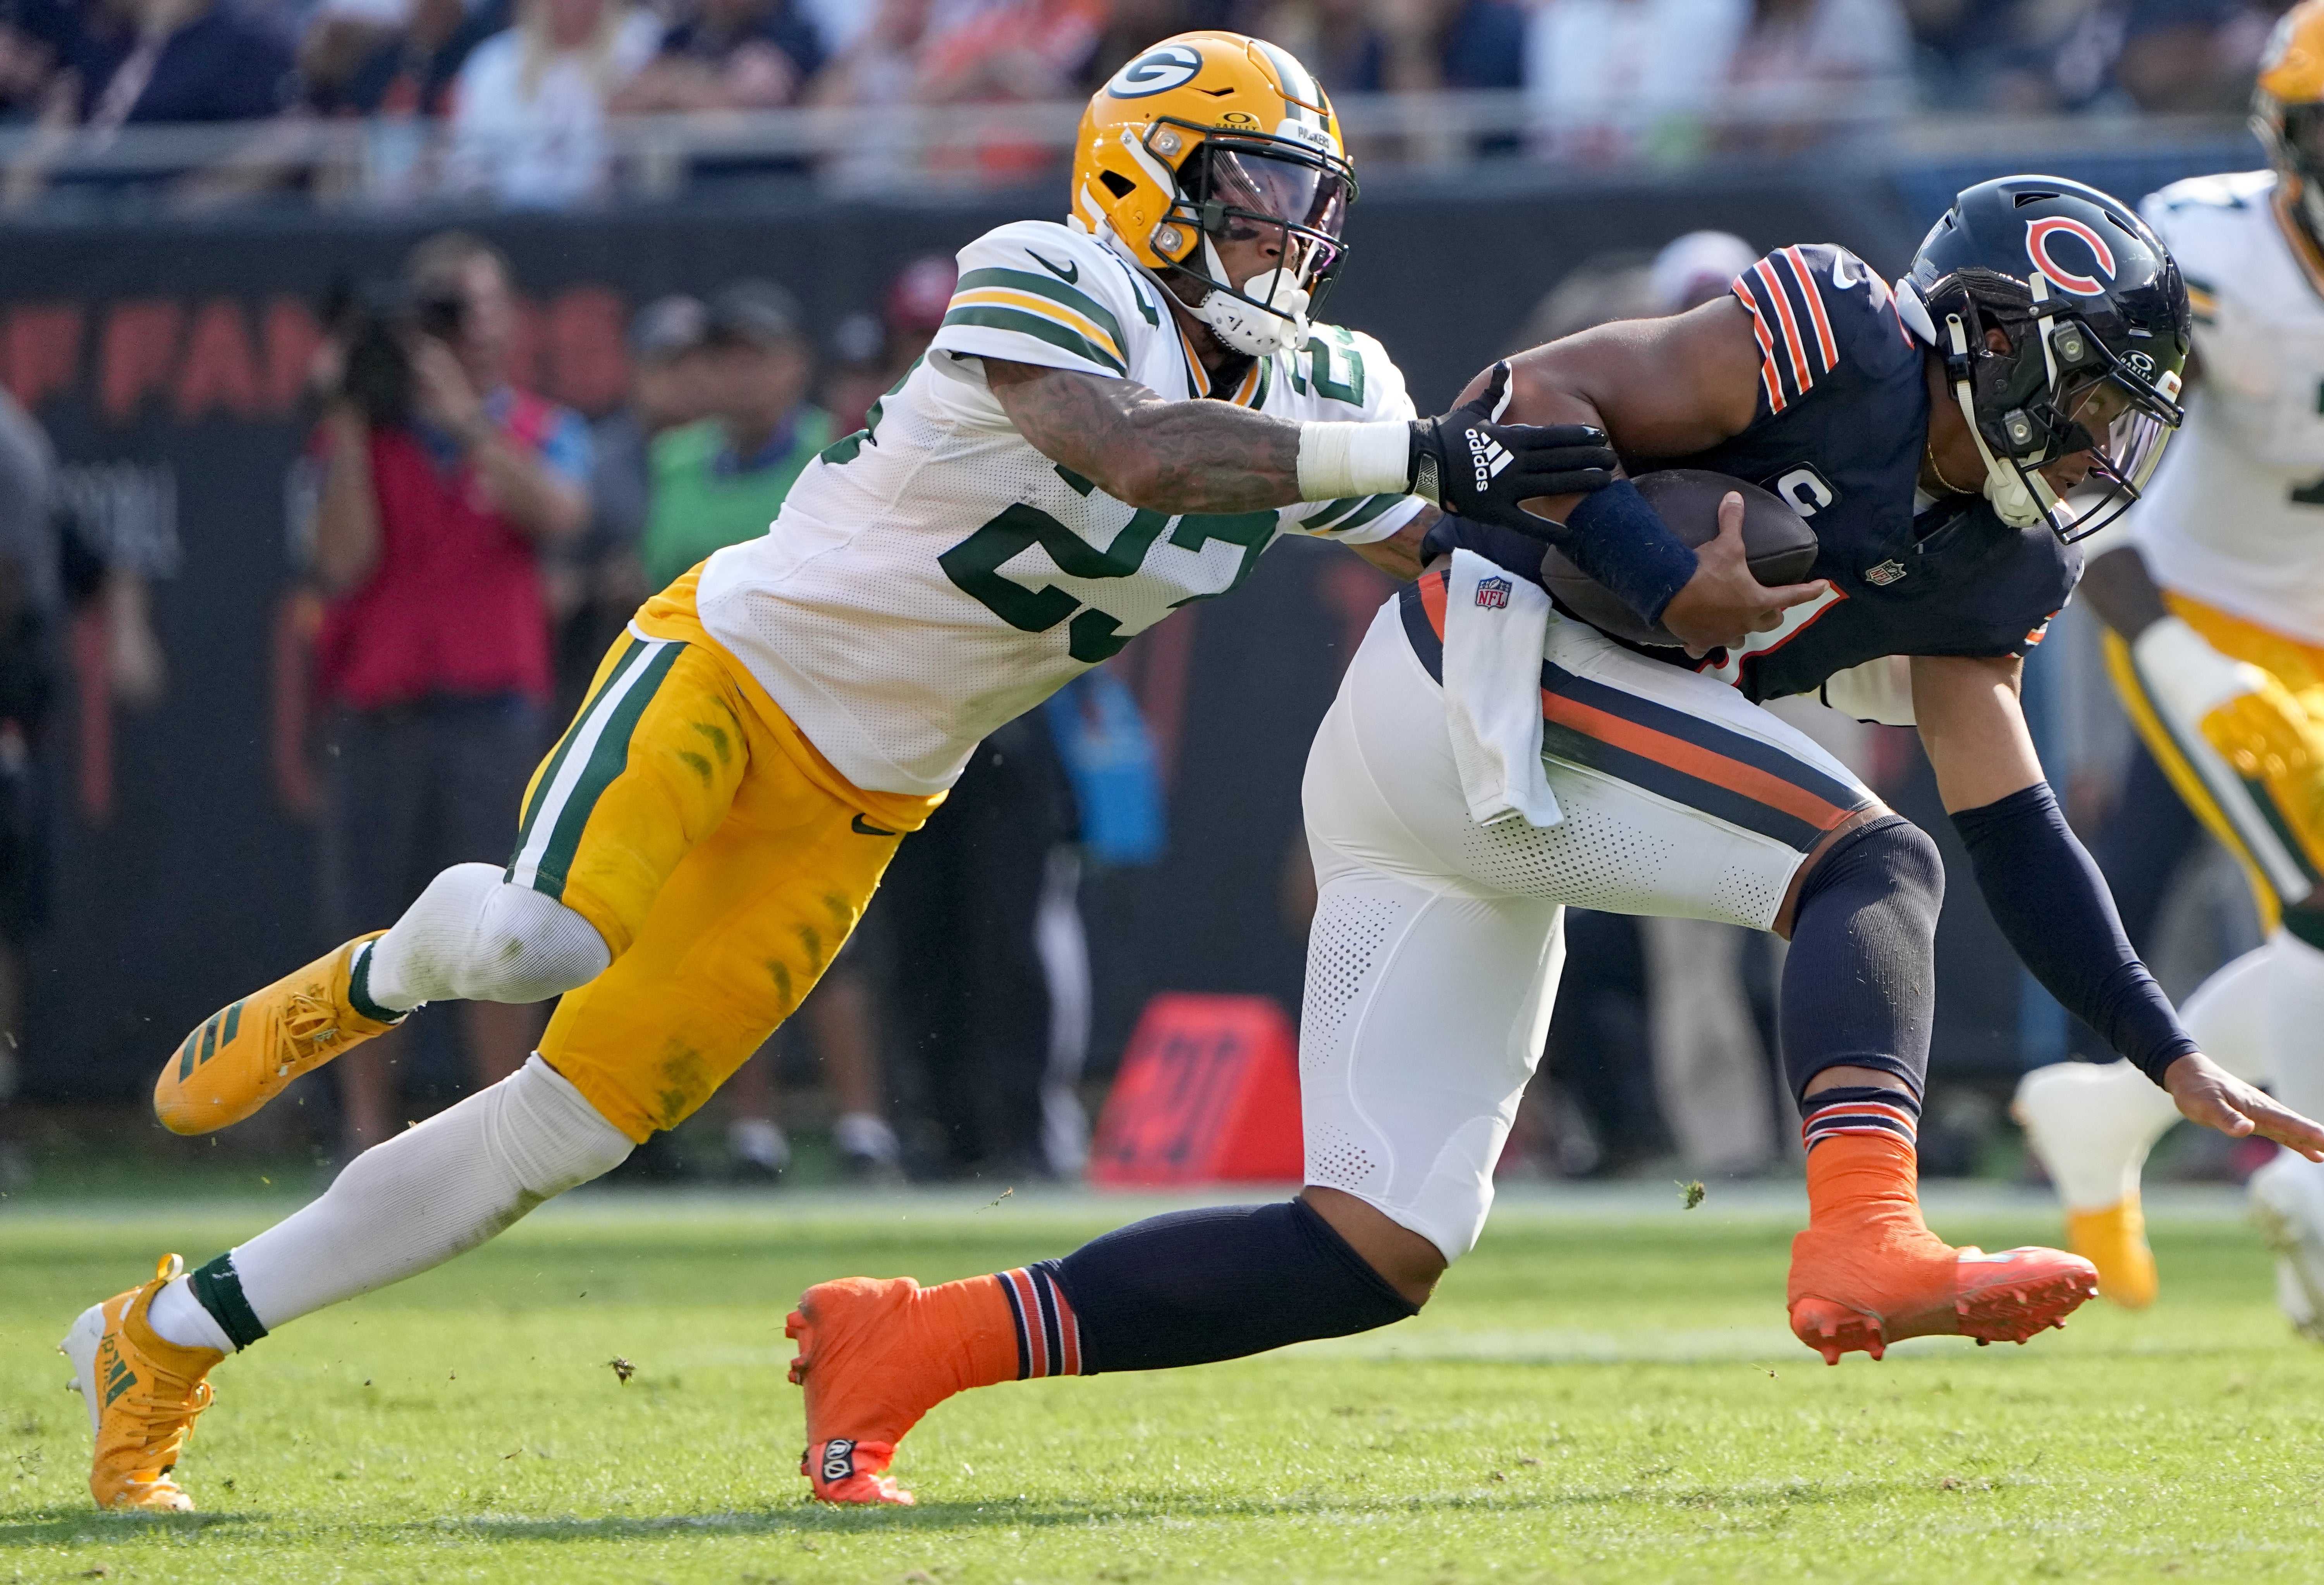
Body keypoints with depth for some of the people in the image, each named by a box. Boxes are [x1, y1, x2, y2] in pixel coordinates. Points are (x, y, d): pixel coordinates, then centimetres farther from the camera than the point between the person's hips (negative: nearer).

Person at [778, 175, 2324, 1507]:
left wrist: (2176, 1057, 16)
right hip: (1479, 660, -9)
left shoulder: (1982, 570, 19)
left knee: (1373, 1258, 1)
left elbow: (2015, 833, 20)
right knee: (1870, 865, -17)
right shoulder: (1847, 344, -5)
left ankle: (912, 1342, 3)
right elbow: (1538, 395, -9)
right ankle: (1866, 1244, -36)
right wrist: (1670, 570, -20)